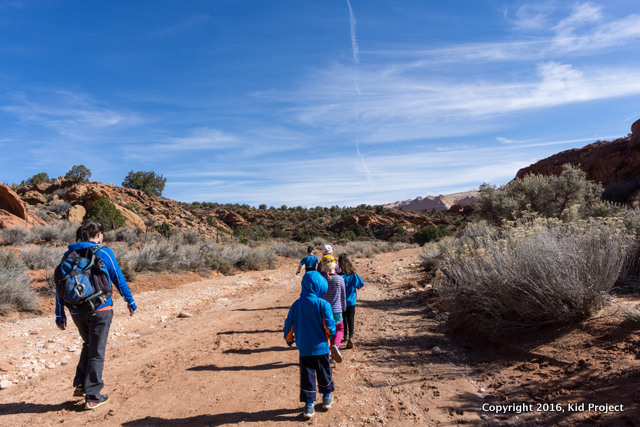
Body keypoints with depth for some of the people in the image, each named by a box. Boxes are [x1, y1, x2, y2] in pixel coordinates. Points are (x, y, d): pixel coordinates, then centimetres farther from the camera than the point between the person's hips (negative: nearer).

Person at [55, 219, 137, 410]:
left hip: (77, 311, 5)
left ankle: (80, 384, 21)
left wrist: (60, 315, 12)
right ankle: (92, 397, 14)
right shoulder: (103, 253, -8)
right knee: (97, 352, 7)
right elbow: (119, 280, -5)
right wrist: (130, 302, 6)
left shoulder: (69, 254, 4)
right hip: (100, 309, -4)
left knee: (88, 345, 28)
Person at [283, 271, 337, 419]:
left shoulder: (296, 305, -5)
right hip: (320, 347, -2)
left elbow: (288, 325, -1)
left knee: (307, 375, 12)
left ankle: (309, 405, 14)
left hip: (303, 349, 2)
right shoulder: (323, 304, -17)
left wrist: (289, 340, 16)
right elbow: (330, 326, -19)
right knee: (324, 373, 19)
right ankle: (327, 398, 36)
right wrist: (330, 336, 4)